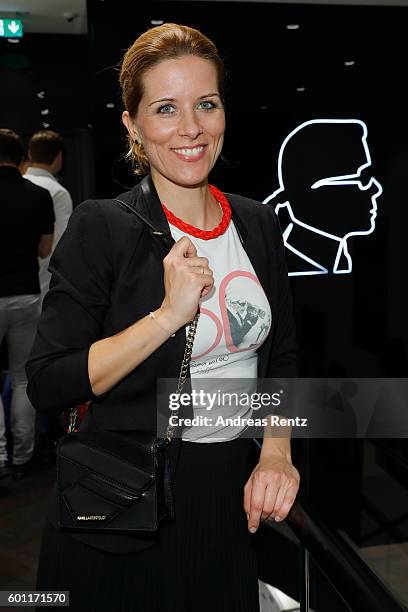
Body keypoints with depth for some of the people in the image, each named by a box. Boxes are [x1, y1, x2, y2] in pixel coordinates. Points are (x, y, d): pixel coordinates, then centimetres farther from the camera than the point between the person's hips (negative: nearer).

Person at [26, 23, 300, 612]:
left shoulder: (258, 222, 2)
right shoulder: (100, 227, -13)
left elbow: (282, 357, 10)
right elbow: (48, 387, -17)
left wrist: (276, 452, -5)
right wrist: (167, 314, -25)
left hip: (232, 498, 5)